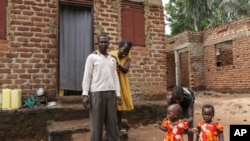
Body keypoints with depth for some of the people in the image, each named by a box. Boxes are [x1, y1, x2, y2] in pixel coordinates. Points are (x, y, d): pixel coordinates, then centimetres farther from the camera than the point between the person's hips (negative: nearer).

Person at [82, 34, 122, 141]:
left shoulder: (112, 59, 16)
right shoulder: (92, 57, 2)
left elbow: (115, 77, 14)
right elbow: (87, 76, -3)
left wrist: (118, 94, 7)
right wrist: (85, 94, -11)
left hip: (111, 93, 4)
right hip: (97, 92, -4)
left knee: (112, 121, 8)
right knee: (97, 122, 2)